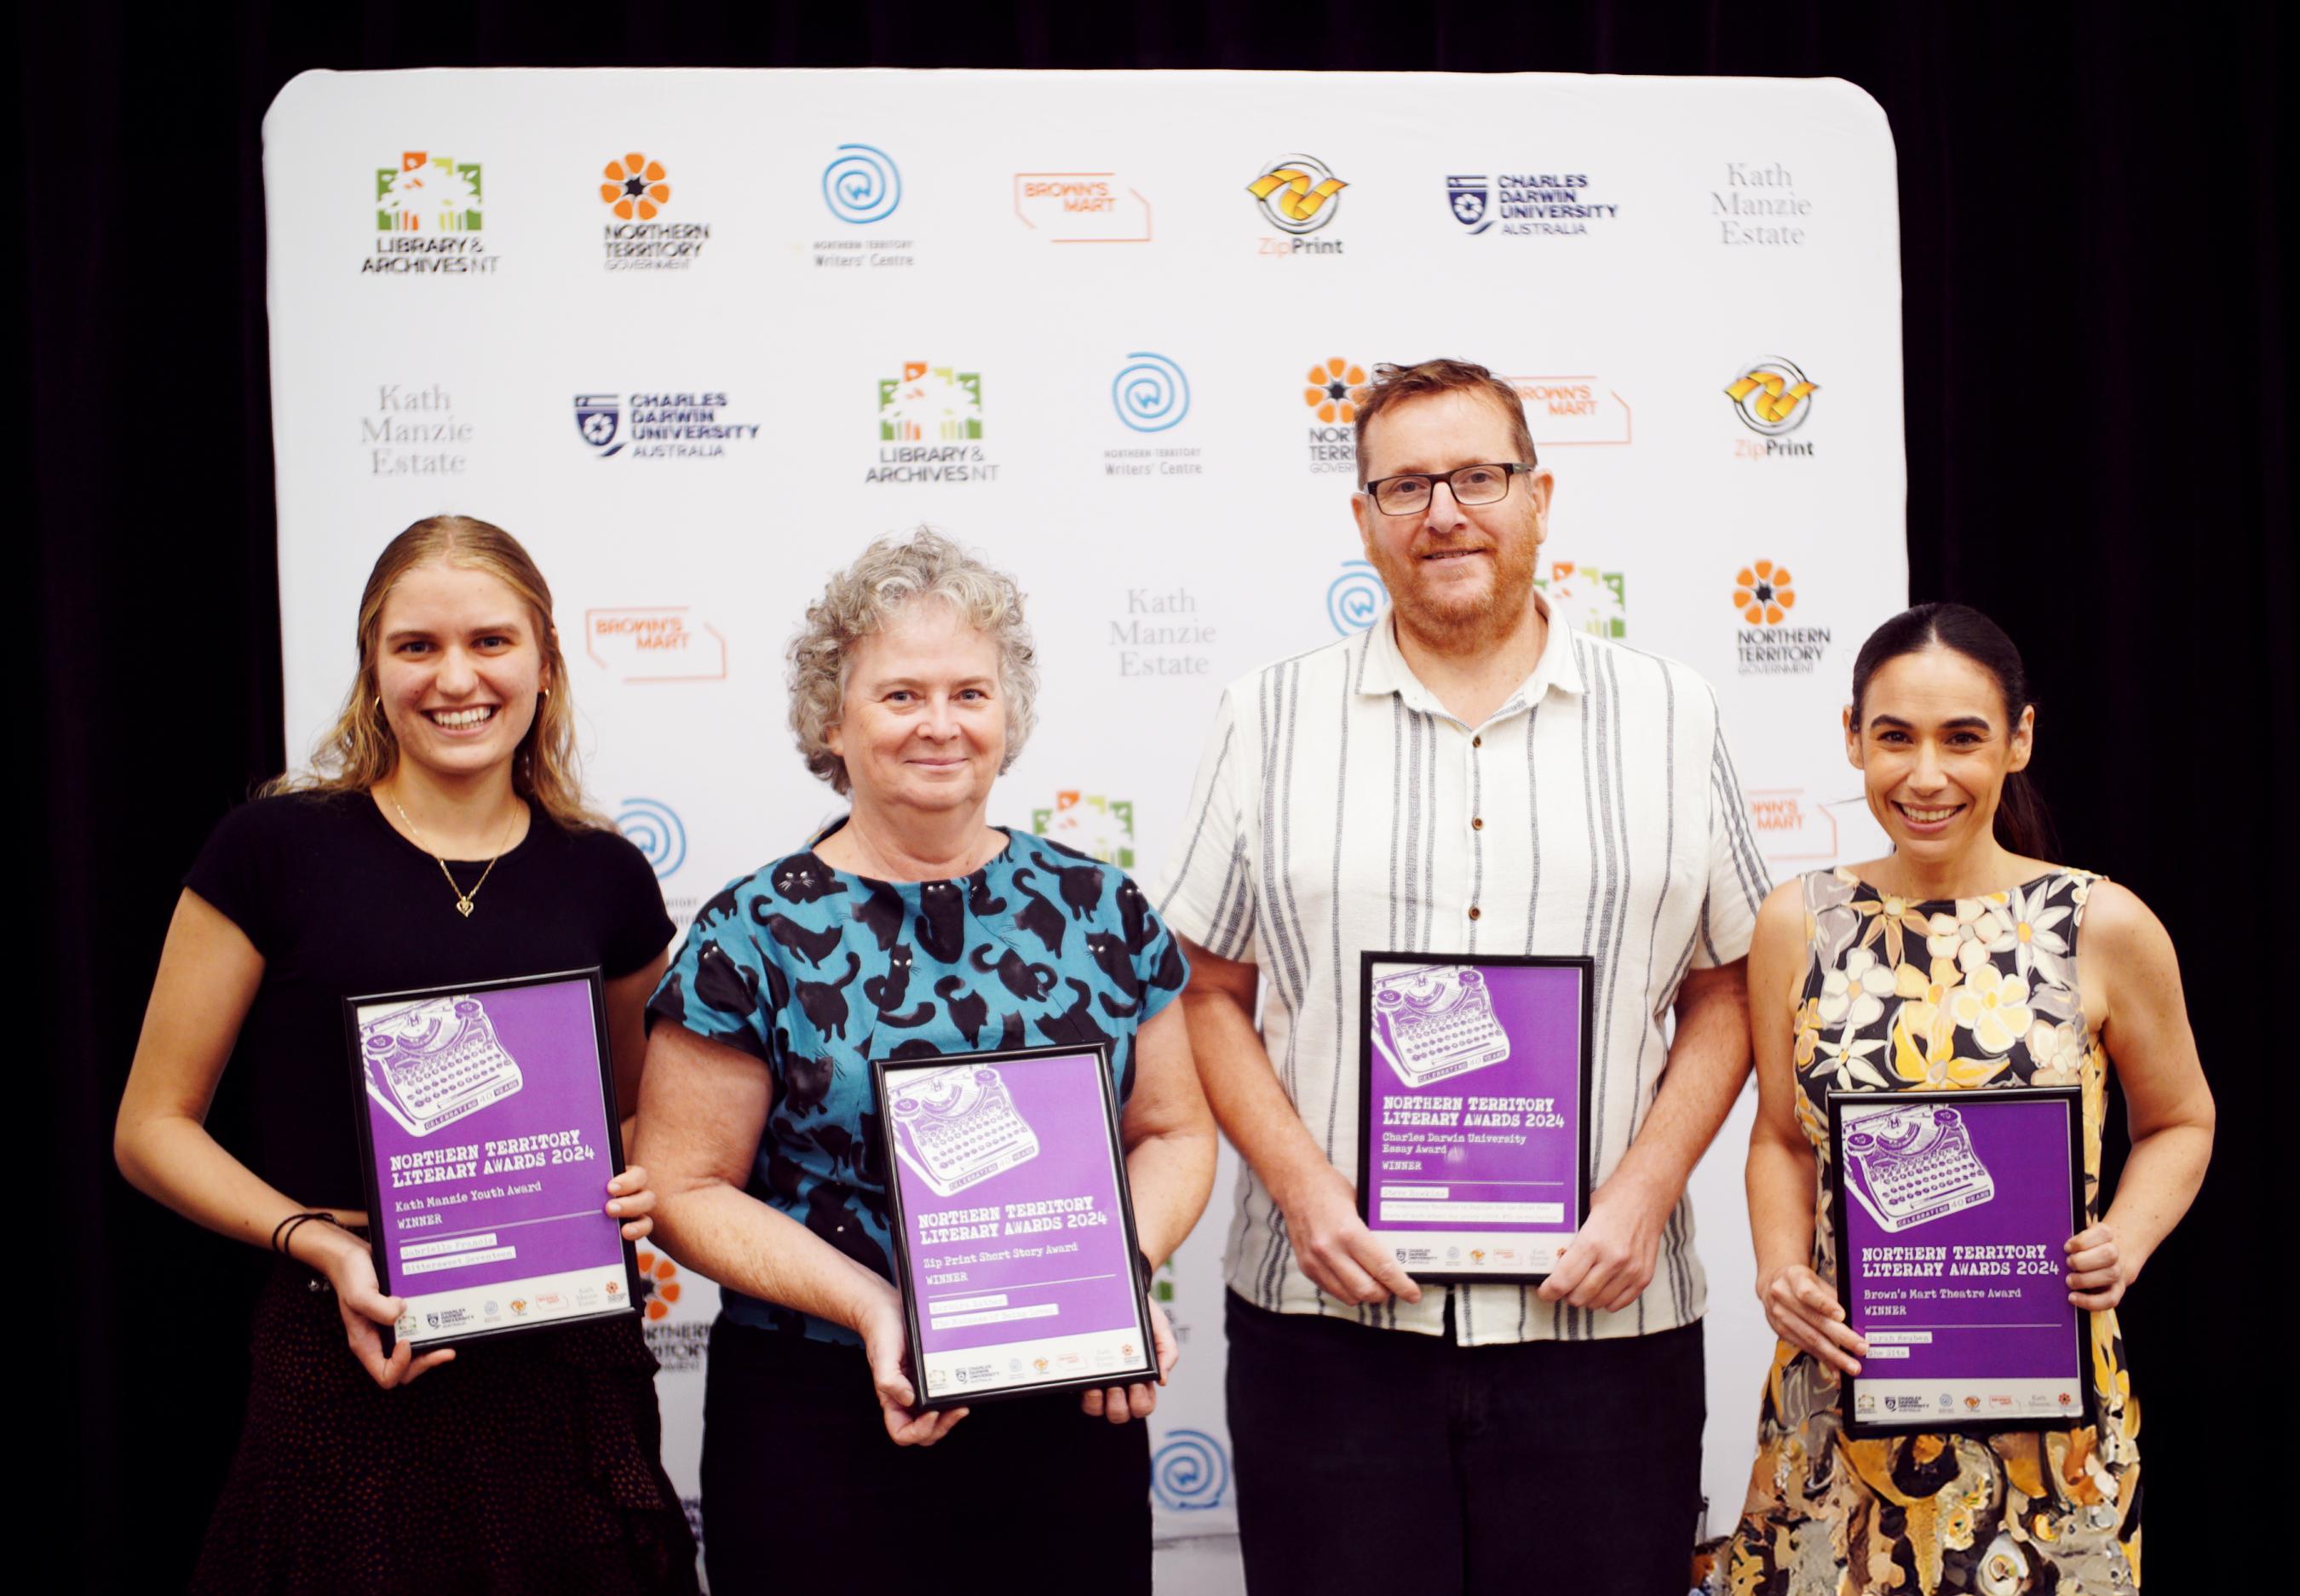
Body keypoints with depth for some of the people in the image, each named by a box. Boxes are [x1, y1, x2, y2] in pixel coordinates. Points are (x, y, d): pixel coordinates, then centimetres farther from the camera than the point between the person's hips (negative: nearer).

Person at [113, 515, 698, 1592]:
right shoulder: (277, 850, -2)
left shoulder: (604, 880, 6)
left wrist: (632, 1193, -1)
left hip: (567, 1375, 3)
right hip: (350, 1373, -2)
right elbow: (153, 1127, 1)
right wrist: (321, 1244, -13)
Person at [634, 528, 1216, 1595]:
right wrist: (871, 1306, -17)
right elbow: (686, 1187, -6)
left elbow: (1174, 1131, 10)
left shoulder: (1102, 910, 4)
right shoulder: (752, 940, -5)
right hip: (820, 1426, -2)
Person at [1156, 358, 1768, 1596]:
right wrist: (1302, 1189, -7)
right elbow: (1209, 995, 6)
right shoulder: (1271, 719, 6)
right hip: (1330, 1310, 0)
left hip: (1599, 1315, 1)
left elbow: (1726, 992, 8)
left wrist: (1643, 1191, -5)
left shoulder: (1671, 718, 8)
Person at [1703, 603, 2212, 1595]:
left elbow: (2178, 1123, 8)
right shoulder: (1798, 924, 0)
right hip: (1841, 1381, 2)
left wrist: (2128, 1238, -11)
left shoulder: (2103, 927, -6)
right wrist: (1779, 1269, -8)